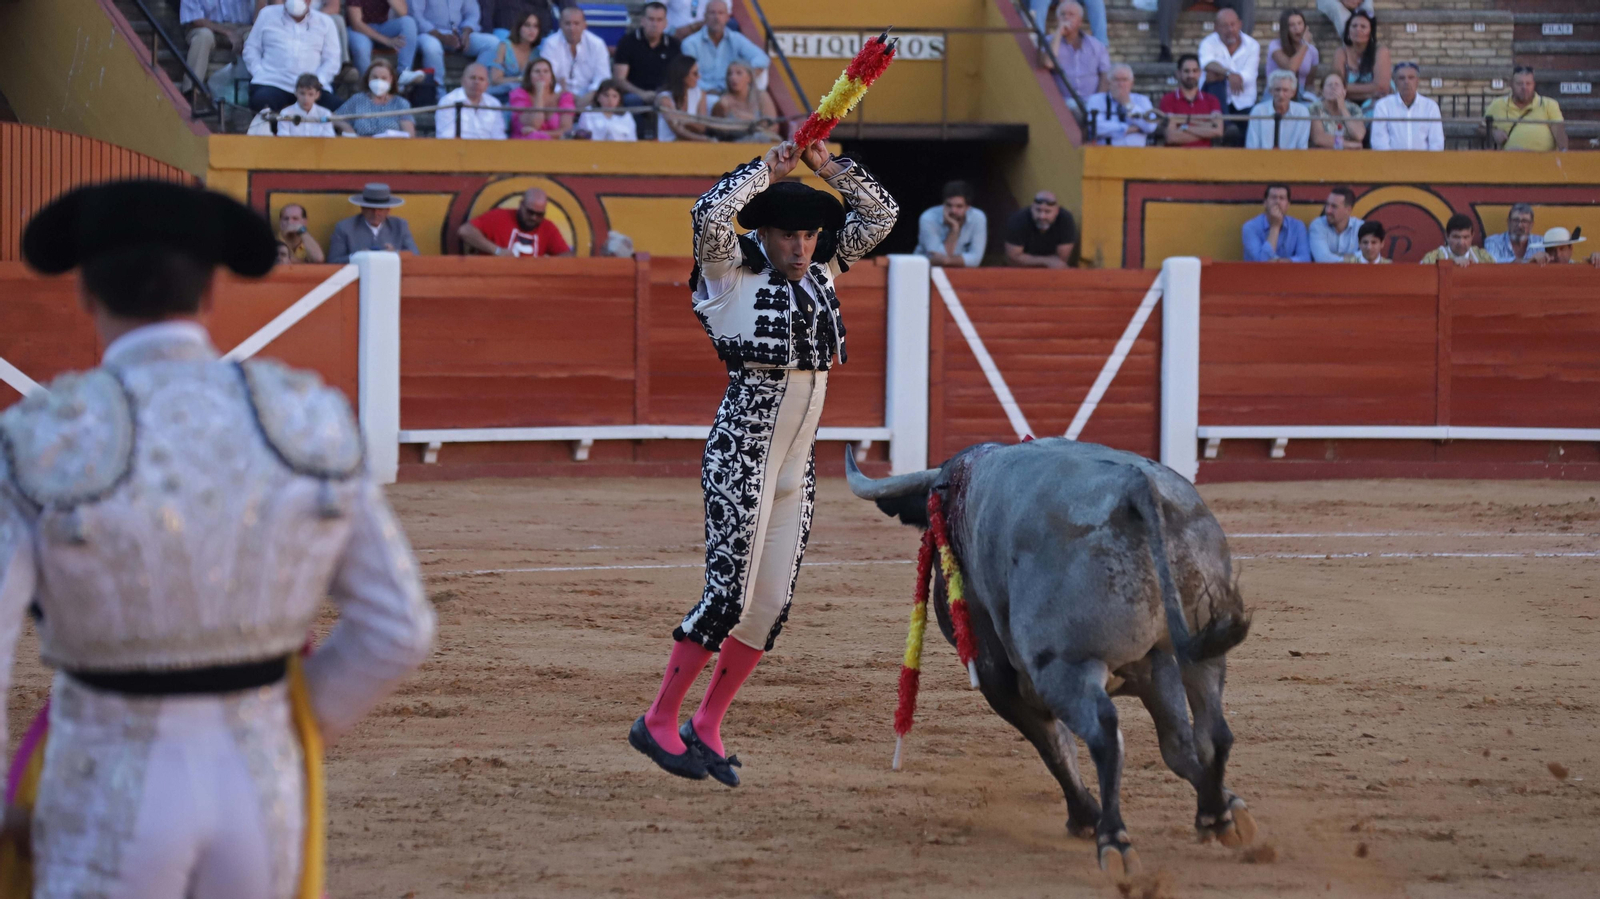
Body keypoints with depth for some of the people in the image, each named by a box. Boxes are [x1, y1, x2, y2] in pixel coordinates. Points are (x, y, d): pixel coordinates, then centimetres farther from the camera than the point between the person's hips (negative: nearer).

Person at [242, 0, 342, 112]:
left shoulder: (325, 23, 13)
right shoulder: (267, 15, 14)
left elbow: (331, 60, 8)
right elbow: (252, 48, 14)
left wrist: (318, 80, -10)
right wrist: (259, 73, -4)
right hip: (273, 83, -1)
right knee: (260, 101, -34)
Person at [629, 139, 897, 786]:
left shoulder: (820, 270, 10)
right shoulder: (733, 271, -7)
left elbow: (881, 214, 13)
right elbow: (709, 213, -26)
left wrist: (827, 165, 3)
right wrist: (767, 170, -15)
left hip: (796, 462, 7)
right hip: (741, 452, -7)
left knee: (772, 604, 6)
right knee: (730, 592, -10)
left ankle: (707, 727, 17)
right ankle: (659, 721, 1)